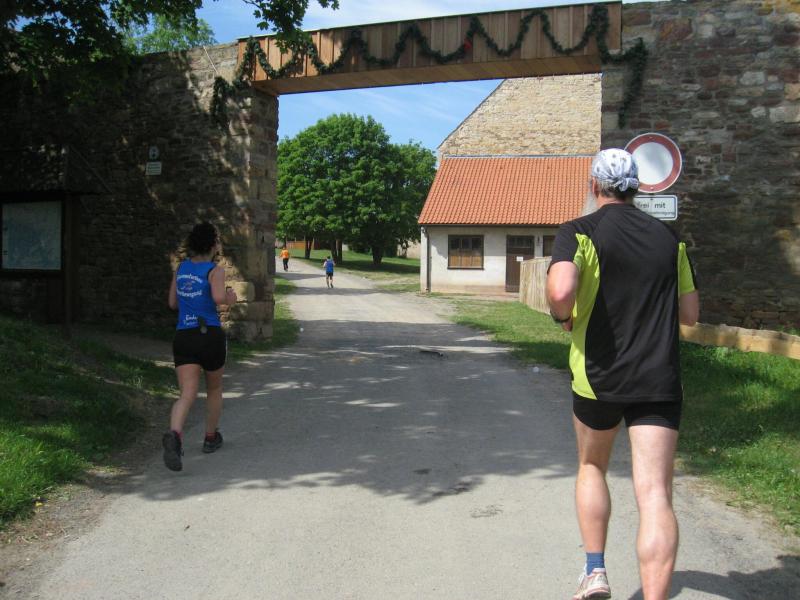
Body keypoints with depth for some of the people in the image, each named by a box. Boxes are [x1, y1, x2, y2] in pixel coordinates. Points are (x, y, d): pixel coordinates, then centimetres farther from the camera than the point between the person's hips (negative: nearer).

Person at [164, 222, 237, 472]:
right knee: (214, 388, 20)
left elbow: (173, 303, 18)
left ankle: (174, 435, -33)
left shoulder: (181, 268, 11)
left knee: (187, 394, -5)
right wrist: (230, 298, -1)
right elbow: (219, 297, -22)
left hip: (183, 337, 3)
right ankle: (211, 438, 33)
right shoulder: (216, 270, -5)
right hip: (210, 335, -3)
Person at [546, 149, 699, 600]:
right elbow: (690, 313, 12)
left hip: (598, 377, -1)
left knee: (591, 468, 24)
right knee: (655, 496, -4)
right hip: (660, 381, 2)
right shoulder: (668, 237, 8)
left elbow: (561, 291, -25)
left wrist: (564, 316, -4)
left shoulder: (580, 232, -6)